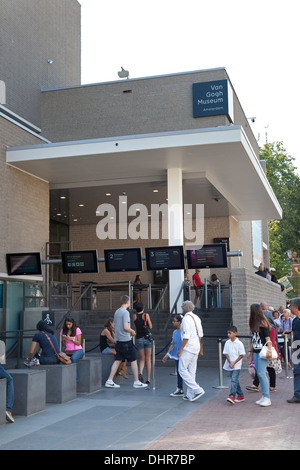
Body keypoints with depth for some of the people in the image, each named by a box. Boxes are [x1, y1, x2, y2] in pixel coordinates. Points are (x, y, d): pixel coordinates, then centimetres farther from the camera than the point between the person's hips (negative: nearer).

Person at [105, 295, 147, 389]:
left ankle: (109, 381, 5)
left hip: (118, 339, 8)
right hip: (126, 340, -8)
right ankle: (136, 382, 8)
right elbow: (126, 327, -22)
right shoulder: (125, 312, -14)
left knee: (118, 360, 9)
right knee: (133, 360, 2)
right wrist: (132, 332, -3)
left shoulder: (116, 312, 13)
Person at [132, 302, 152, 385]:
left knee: (142, 359, 12)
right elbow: (150, 327, 2)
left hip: (139, 339, 1)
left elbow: (135, 328, 9)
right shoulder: (146, 315, -6)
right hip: (147, 338, -1)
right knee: (148, 359, 6)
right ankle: (148, 380, 5)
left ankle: (140, 373, -17)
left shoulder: (134, 316, -1)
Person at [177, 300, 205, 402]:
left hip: (188, 348, -9)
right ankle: (190, 394, 14)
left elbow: (186, 337, -21)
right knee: (191, 371, 11)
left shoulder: (186, 319, -16)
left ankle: (197, 390, -10)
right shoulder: (196, 318, 11)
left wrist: (180, 349, -15)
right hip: (196, 348, 9)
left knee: (182, 369, -3)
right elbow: (200, 334, 16)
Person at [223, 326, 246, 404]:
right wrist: (230, 363, -8)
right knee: (235, 380, 12)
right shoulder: (227, 343, 4)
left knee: (234, 380, -15)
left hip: (237, 365, -5)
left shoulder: (239, 343, -9)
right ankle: (241, 395, 25)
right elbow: (226, 353, 5)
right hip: (230, 365, 5)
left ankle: (232, 396, -21)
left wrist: (234, 363, -13)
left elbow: (241, 355, -8)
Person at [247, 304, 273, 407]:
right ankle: (264, 396, 13)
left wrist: (269, 350, -21)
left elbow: (268, 338, -14)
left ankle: (267, 398, -6)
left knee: (261, 374, -11)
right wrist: (250, 351, 22)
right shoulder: (254, 323, 14)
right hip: (256, 352, 8)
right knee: (259, 374, 7)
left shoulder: (262, 323, -10)